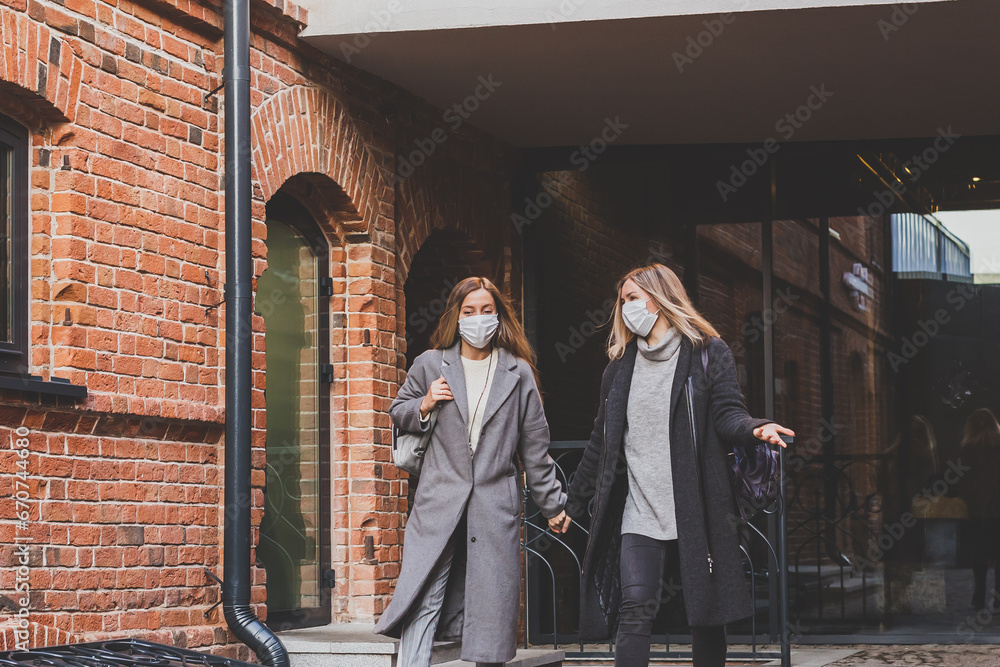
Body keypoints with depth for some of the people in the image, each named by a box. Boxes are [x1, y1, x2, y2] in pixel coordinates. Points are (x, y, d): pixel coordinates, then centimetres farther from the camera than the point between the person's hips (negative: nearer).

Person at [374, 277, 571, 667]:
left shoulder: (518, 372, 8)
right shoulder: (430, 365, 7)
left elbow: (534, 445, 12)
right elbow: (398, 413, 20)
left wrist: (552, 503, 14)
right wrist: (424, 405, -2)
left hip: (495, 508, 1)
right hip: (439, 501, -1)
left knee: (492, 611, 1)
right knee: (422, 601, -10)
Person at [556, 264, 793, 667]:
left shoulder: (707, 353, 5)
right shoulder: (620, 366, 16)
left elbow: (726, 414, -5)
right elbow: (601, 442, 22)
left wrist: (753, 429, -28)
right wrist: (572, 504, 23)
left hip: (695, 511, -3)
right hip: (639, 513, 3)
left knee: (706, 614, 1)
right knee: (635, 611, -10)